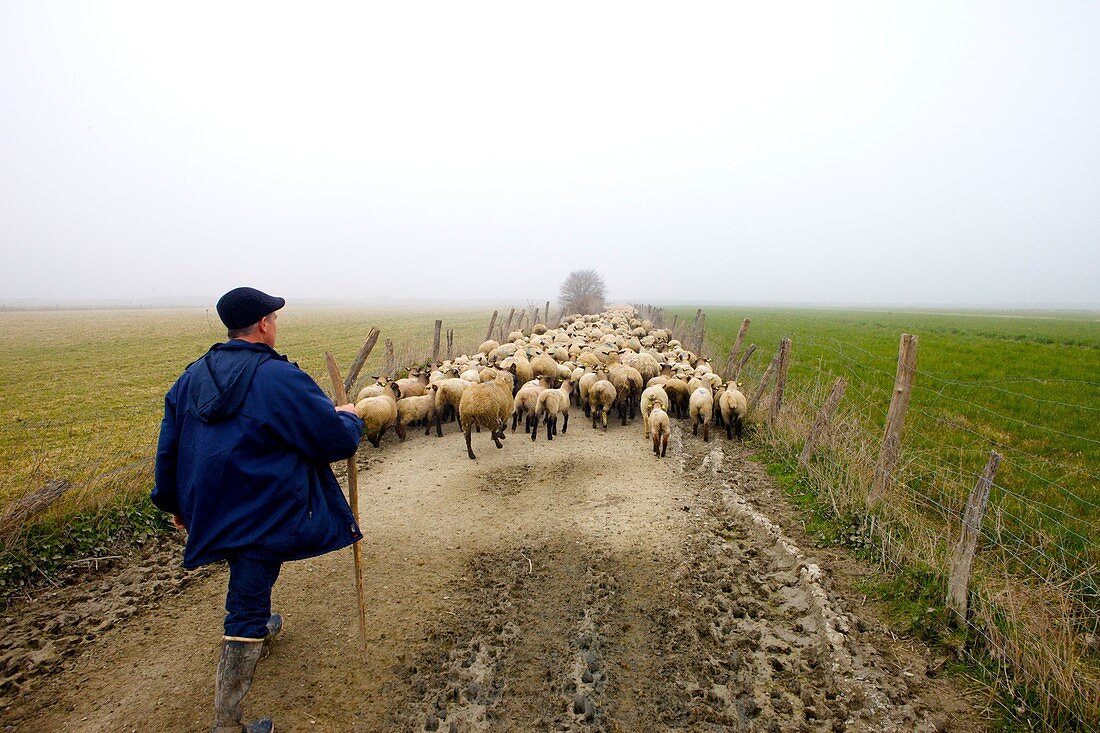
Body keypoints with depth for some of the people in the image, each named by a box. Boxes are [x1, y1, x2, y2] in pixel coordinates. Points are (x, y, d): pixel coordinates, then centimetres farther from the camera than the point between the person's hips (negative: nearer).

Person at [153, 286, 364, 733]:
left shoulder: (193, 376, 3)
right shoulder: (280, 377, -21)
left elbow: (169, 447, 12)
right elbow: (338, 441, -18)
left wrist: (173, 503, 25)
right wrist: (349, 417, 4)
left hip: (211, 513, 8)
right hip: (263, 516, -8)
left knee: (248, 587, 34)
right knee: (246, 612, 3)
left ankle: (259, 625, 59)